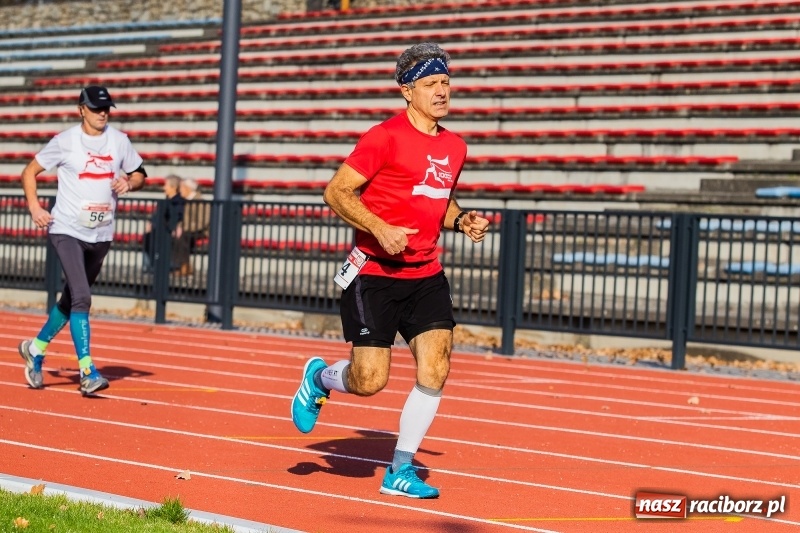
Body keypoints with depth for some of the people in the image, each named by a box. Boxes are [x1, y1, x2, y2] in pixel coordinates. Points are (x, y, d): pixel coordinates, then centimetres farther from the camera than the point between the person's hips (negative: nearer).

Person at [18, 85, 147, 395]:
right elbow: (30, 171, 3)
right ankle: (88, 372, -20)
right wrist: (34, 208, -10)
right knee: (81, 297, -18)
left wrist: (129, 183, -7)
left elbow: (139, 175, 16)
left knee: (71, 299, 15)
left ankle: (36, 349, 36)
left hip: (101, 235, 5)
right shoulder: (65, 141, -6)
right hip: (67, 231, -5)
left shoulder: (119, 141, 5)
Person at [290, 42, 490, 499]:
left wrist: (461, 220, 6)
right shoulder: (385, 138, -11)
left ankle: (401, 471, 6)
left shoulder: (455, 147, 11)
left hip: (426, 275, 6)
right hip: (375, 273, -6)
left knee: (436, 370, -8)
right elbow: (336, 192, -10)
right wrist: (380, 230, -22)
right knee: (371, 380, -7)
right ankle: (319, 377, 29)